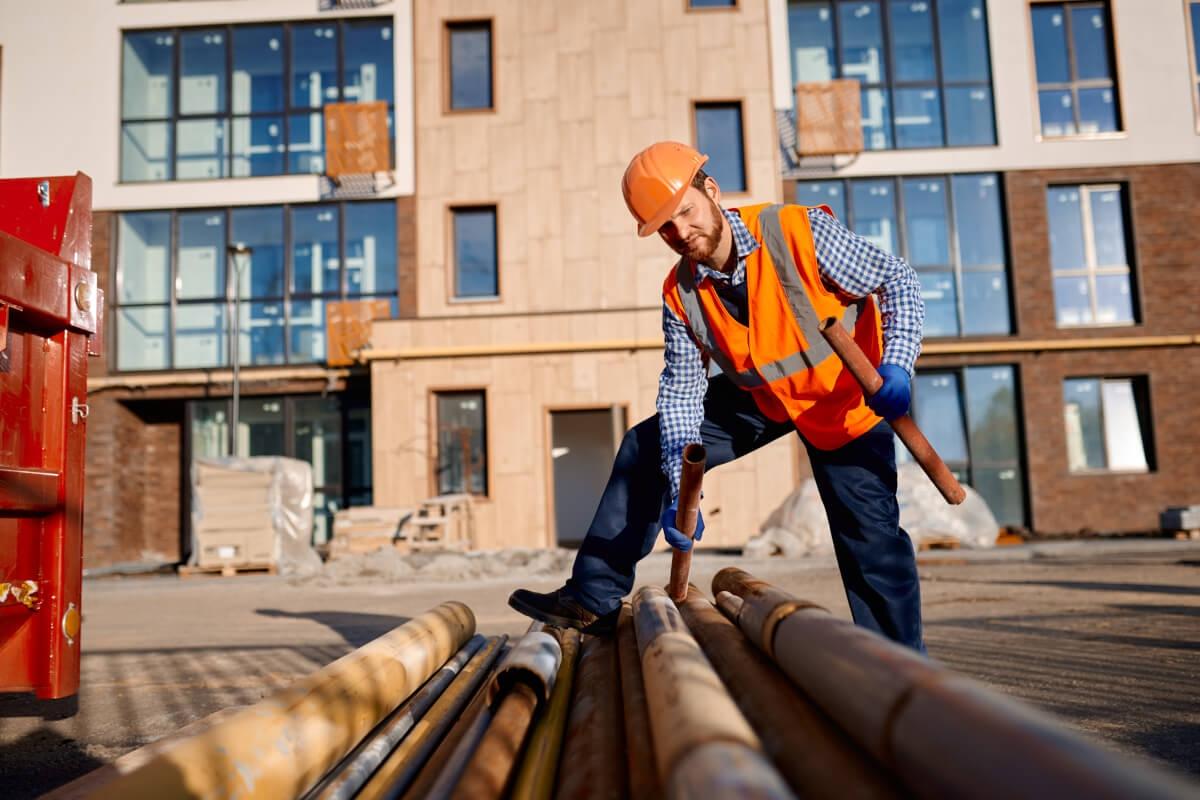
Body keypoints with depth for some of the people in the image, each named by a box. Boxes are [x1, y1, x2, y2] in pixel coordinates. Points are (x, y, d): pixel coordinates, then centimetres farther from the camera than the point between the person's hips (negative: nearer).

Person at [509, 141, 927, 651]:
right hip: (757, 398, 5)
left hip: (844, 400, -4)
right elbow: (681, 392, -11)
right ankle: (594, 599, 7)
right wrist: (679, 490, -20)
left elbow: (897, 281, -18)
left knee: (871, 538, -8)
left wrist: (895, 365, -33)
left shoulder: (800, 232, -27)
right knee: (644, 450, -1)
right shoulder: (680, 295, -14)